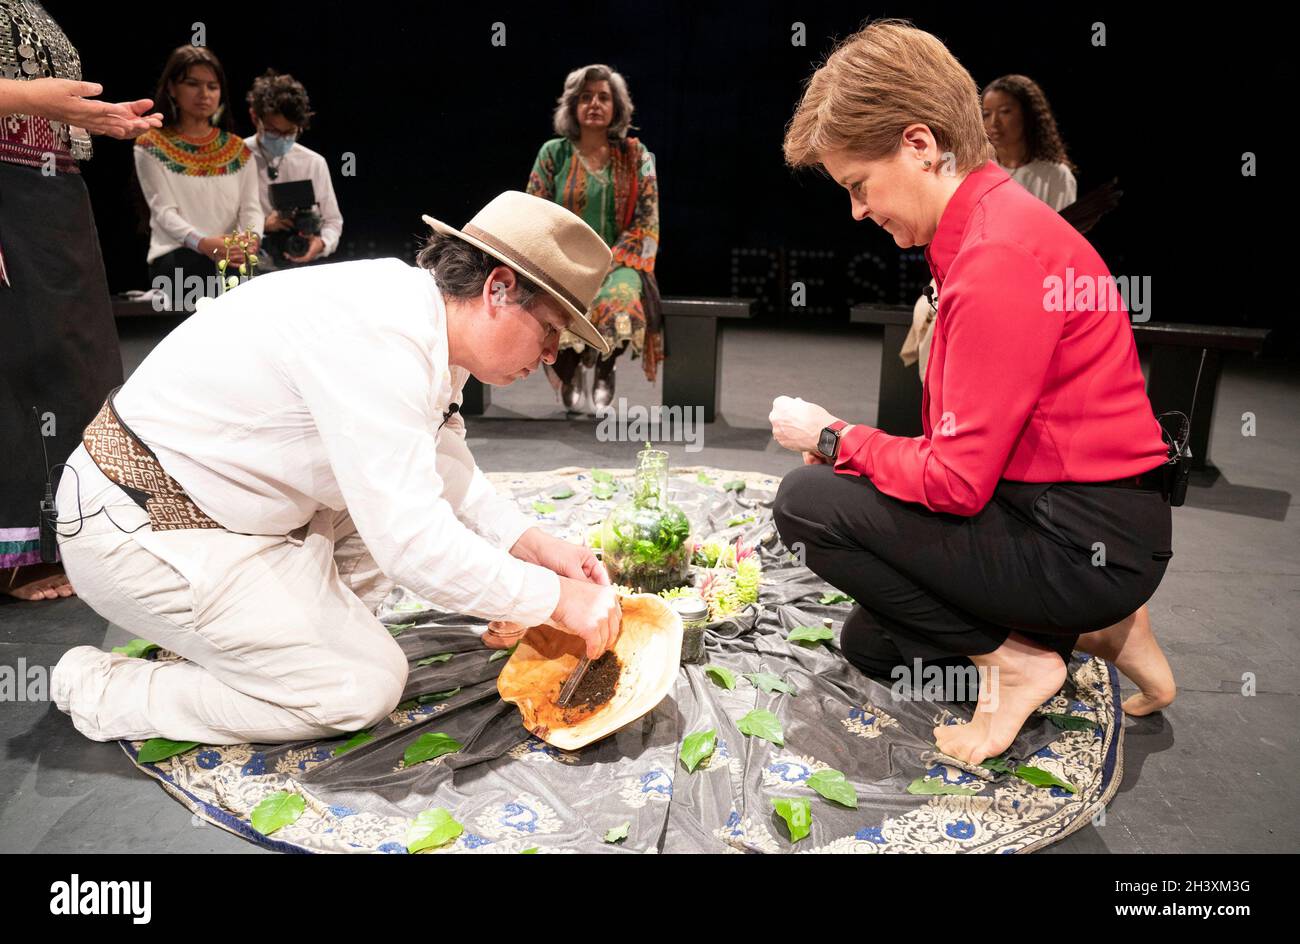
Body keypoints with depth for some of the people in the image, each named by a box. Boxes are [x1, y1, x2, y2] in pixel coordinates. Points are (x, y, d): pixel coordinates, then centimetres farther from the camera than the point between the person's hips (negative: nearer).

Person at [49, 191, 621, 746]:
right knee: (364, 686, -9)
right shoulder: (381, 341, -30)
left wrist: (530, 543, -1)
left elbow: (445, 470, 10)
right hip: (141, 532, -9)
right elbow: (413, 546, -32)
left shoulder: (422, 315, 0)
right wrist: (554, 599, -21)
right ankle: (98, 689, 1)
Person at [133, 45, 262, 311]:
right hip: (176, 257, -2)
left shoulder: (238, 149, 19)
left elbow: (251, 206, 7)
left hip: (232, 258, 2)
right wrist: (202, 243, -26)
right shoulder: (152, 146, 8)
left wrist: (252, 236, -18)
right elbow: (164, 211, -4)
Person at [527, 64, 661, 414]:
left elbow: (647, 222, 1)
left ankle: (604, 371, -7)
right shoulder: (553, 154, 8)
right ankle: (570, 373, -6)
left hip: (619, 262, 0)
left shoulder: (636, 156, 8)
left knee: (620, 303, -35)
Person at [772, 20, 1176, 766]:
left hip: (1088, 541, -10)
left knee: (806, 502, -14)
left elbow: (956, 481, -23)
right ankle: (1095, 630, 16)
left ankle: (1013, 660, -3)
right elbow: (965, 446, 10)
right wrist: (850, 446, 1)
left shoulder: (998, 257, -24)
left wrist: (832, 438, -9)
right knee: (871, 642, 18)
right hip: (1060, 514, 10)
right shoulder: (991, 222, 8)